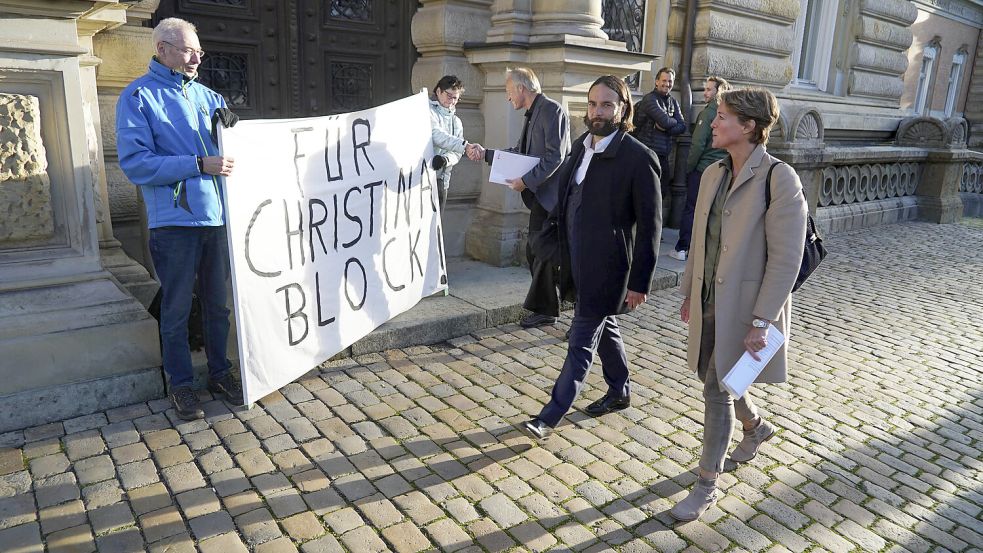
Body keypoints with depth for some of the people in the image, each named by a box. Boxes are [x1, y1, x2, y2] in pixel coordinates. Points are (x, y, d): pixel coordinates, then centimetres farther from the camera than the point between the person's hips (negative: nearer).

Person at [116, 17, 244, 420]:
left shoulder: (203, 94, 12)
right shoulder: (138, 96, -4)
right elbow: (135, 162, -14)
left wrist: (229, 120, 0)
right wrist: (199, 165, -21)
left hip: (216, 216, 5)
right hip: (174, 221, -5)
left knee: (218, 303, 13)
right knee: (177, 308, 5)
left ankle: (220, 372, 27)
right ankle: (180, 383, 20)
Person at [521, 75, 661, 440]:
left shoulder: (638, 158, -15)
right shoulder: (580, 147, 6)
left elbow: (650, 225, -14)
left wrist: (640, 281, -14)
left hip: (606, 269, -8)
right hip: (578, 262, 8)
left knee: (582, 341, 0)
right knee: (603, 328, 22)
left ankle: (551, 415, 10)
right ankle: (619, 391, 42)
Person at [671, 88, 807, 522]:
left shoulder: (779, 179, -17)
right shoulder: (713, 174, 5)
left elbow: (786, 259, -18)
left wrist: (761, 322, -19)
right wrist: (689, 292, 15)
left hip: (744, 307, -7)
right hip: (710, 301, 7)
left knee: (717, 389, 0)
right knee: (711, 375, 21)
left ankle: (707, 486, 19)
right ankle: (755, 427, 52)